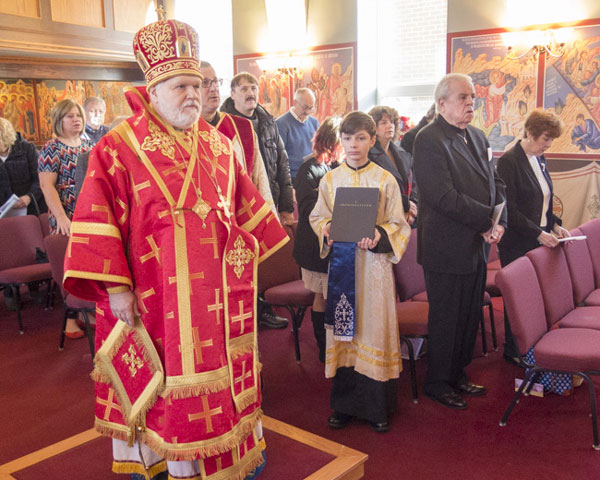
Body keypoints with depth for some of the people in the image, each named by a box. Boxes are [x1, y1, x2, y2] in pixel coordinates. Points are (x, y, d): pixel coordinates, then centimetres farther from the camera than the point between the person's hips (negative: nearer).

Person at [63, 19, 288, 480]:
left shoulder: (218, 144, 8)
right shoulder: (119, 148, -7)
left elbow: (245, 204, 16)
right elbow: (98, 220, -11)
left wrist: (251, 250, 16)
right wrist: (115, 287, -15)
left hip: (217, 290, 5)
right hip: (153, 296, -4)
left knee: (217, 367, 16)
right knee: (161, 374, 7)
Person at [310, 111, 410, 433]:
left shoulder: (385, 181, 0)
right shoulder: (329, 180, 6)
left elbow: (399, 225, 1)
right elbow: (317, 217, 12)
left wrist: (380, 235, -19)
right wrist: (326, 230, -10)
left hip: (374, 264, -2)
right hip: (340, 263, 2)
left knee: (373, 329, 2)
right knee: (342, 330, 6)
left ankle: (377, 407, 16)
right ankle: (344, 403, 20)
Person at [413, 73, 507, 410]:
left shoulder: (477, 137, 13)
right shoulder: (429, 139, -14)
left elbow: (496, 183, 11)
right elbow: (443, 196, -23)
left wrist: (500, 221, -7)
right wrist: (487, 220, -18)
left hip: (478, 245, 8)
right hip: (447, 249, -8)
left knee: (471, 316, 17)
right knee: (446, 319, 5)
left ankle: (458, 374, 34)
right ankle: (438, 383, 23)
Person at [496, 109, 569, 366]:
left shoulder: (540, 160, 12)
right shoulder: (508, 161, -13)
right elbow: (508, 210, -17)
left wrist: (555, 224, 5)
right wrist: (539, 233, -18)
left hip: (539, 241, 7)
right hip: (517, 245, -7)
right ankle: (513, 351, 14)